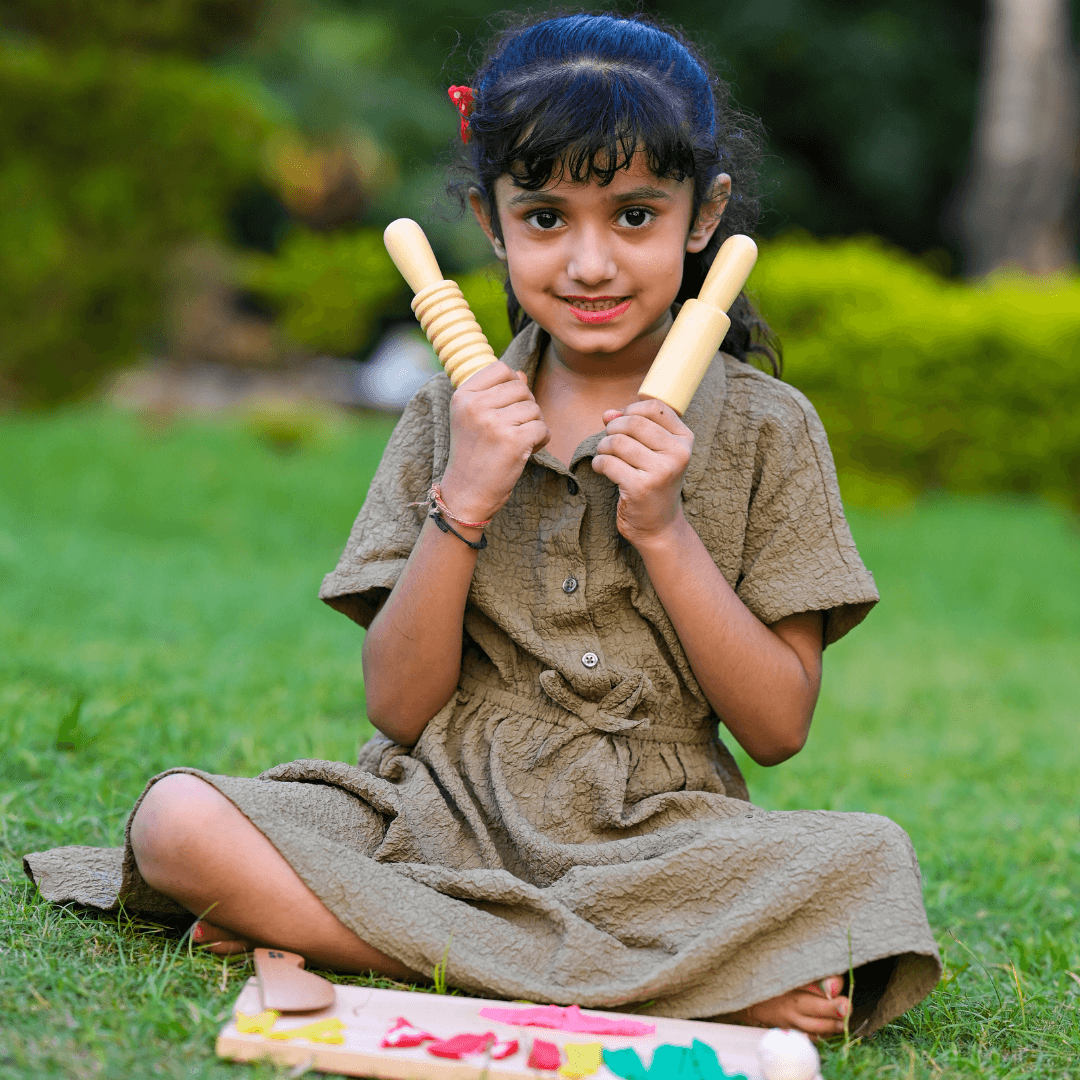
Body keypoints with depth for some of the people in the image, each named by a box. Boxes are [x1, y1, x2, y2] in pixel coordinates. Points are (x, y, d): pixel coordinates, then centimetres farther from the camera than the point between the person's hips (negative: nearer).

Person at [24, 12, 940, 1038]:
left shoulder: (765, 428, 3)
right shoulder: (455, 417, 6)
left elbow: (778, 728, -1)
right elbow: (398, 708, 1)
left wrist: (663, 529, -12)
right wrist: (461, 504, -11)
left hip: (652, 838, -1)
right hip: (438, 820, 1)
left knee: (867, 858, -32)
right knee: (179, 818, -25)